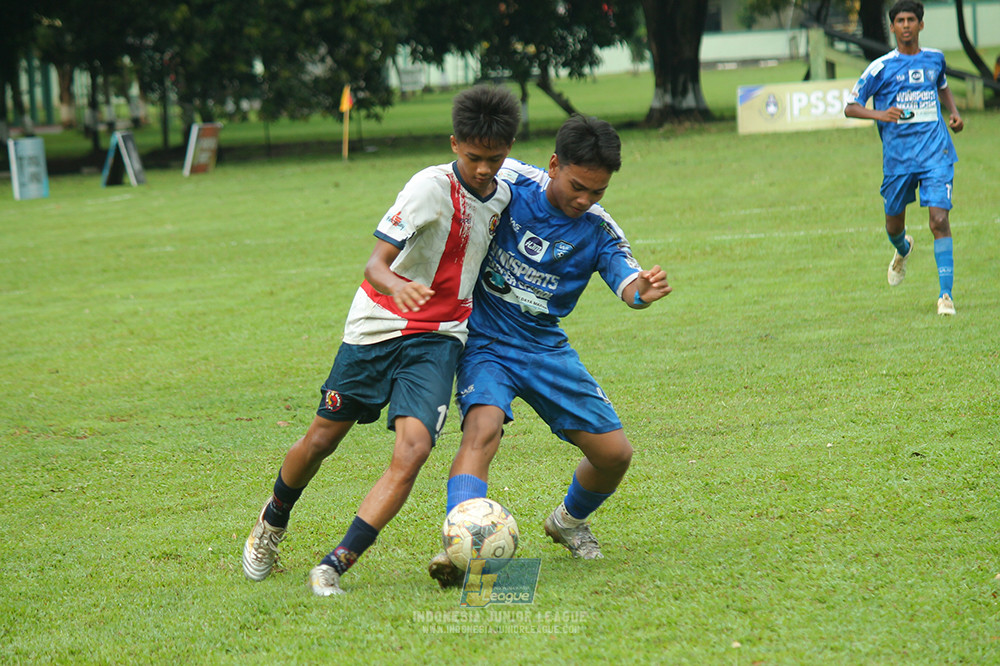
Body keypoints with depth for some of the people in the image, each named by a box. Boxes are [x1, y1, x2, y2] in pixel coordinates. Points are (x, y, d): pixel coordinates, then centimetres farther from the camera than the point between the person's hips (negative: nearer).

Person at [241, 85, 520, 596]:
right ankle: (274, 520, 40)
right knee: (321, 440, 7)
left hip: (437, 338, 4)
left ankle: (334, 567, -18)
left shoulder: (502, 195, 3)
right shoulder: (431, 187, -18)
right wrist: (397, 285, -48)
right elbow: (375, 263, -27)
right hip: (378, 325, -4)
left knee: (413, 449, -19)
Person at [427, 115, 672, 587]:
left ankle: (568, 522, 34)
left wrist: (643, 291, -47)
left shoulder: (598, 230, -6)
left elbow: (627, 285, -21)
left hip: (545, 347, 4)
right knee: (483, 427, -32)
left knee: (614, 454, 2)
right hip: (485, 340, -4)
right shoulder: (508, 182, -13)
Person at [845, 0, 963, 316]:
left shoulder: (935, 59, 7)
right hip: (897, 156, 0)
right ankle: (902, 250, 51)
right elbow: (850, 107, -3)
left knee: (939, 219, -15)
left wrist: (954, 112, 11)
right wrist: (880, 115, -21)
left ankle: (946, 294, -14)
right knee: (894, 223, 13)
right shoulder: (881, 67, -4)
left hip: (936, 153, 0)